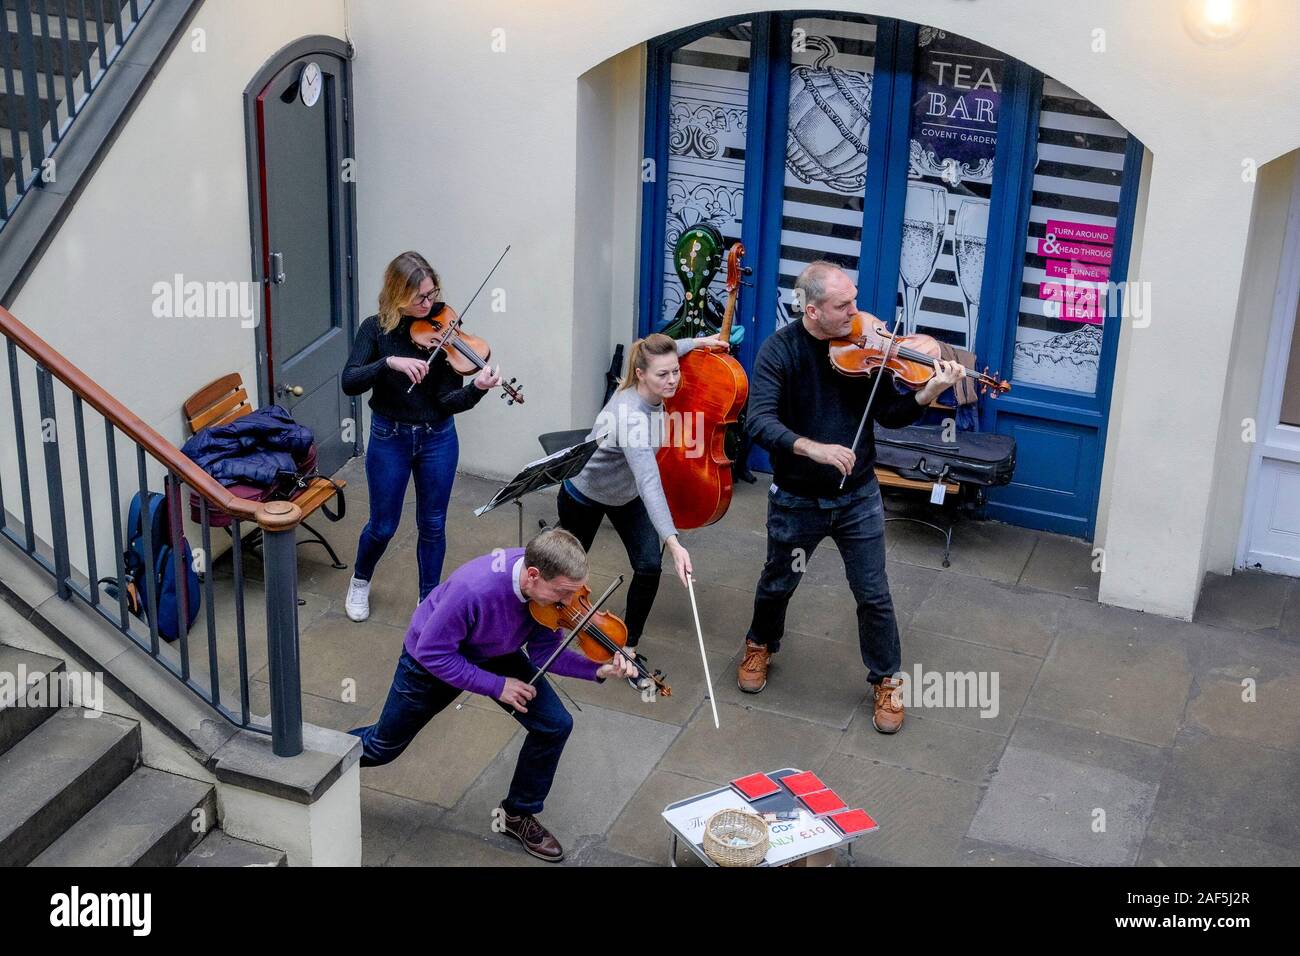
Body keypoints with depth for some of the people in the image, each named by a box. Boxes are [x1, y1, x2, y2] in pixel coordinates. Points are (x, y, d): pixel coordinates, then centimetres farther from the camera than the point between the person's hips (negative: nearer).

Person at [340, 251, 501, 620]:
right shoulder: (376, 329, -10)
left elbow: (447, 401, -15)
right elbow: (349, 382, -21)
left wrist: (477, 388, -35)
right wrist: (390, 362, -36)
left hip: (437, 438, 1)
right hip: (390, 438, -1)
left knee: (433, 524, 11)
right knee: (383, 525, 11)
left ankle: (430, 600, 29)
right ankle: (360, 580, 40)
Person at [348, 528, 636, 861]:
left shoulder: (552, 583, -27)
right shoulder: (473, 589, -45)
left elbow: (544, 650, -15)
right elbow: (432, 653, -31)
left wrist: (599, 670, -30)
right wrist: (496, 686, -28)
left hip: (496, 654, 4)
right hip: (434, 659, -4)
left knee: (555, 725, -8)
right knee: (383, 747, 13)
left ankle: (518, 814, 15)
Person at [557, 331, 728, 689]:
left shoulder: (651, 393, -22)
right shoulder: (631, 416, -44)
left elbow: (658, 352, 5)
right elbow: (649, 483, -55)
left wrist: (696, 342, 9)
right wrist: (673, 541, -64)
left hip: (626, 495, 6)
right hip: (584, 495, -6)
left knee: (649, 566, -11)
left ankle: (630, 649, 5)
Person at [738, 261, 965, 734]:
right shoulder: (780, 349, -17)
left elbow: (889, 414, -6)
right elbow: (760, 421, -28)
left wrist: (927, 394, -26)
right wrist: (813, 448, -42)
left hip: (857, 496, 1)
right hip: (796, 499, -1)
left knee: (874, 595, 6)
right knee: (777, 584, 21)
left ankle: (886, 681, 27)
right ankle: (761, 645, 50)